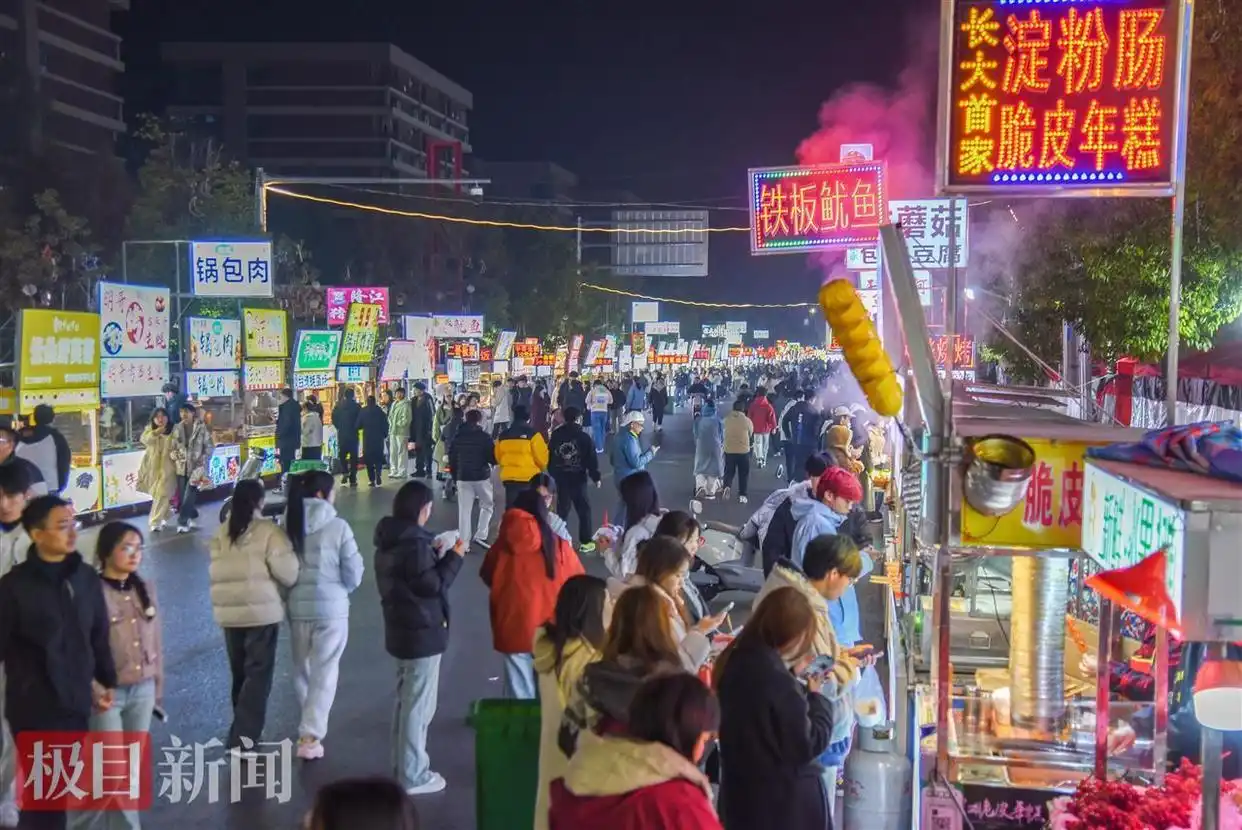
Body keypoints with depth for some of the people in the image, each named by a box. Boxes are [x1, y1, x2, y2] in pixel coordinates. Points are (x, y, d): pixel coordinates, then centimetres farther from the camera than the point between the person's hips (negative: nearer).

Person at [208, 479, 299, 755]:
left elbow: (216, 574, 7)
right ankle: (243, 737, -8)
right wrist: (285, 588, 5)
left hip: (228, 613, 5)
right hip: (262, 612, -5)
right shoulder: (268, 531, -11)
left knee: (240, 673, 17)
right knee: (258, 674, -1)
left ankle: (245, 730, 29)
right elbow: (288, 572, -15)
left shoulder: (220, 534, 5)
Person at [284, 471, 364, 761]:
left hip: (297, 607, 4)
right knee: (324, 673, 4)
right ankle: (310, 736, -2)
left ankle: (309, 728, 34)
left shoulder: (288, 525, -3)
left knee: (302, 669, 19)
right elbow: (353, 574, -8)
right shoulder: (338, 526, -12)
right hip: (331, 607, -4)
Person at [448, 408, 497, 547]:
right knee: (487, 506, 14)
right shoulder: (485, 437, -9)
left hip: (463, 478, 3)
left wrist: (455, 477, 21)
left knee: (464, 510, 6)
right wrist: (489, 464, 16)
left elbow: (451, 460, 12)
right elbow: (494, 458, -7)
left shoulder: (457, 438, 7)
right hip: (482, 477, -3)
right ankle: (480, 535, 2)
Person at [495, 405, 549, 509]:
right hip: (529, 478, -4)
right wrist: (543, 467, 14)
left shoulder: (503, 436, 7)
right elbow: (542, 457, -8)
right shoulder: (533, 434, -9)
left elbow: (498, 457, 16)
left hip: (508, 477, 4)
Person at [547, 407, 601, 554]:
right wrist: (596, 477, 1)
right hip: (578, 478, -3)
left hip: (560, 478, 4)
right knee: (584, 510, 7)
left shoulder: (556, 436, 2)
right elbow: (591, 460, -9)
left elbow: (549, 456, 8)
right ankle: (586, 542, 7)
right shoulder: (584, 437, -9)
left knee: (562, 510, 11)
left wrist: (552, 473, 19)